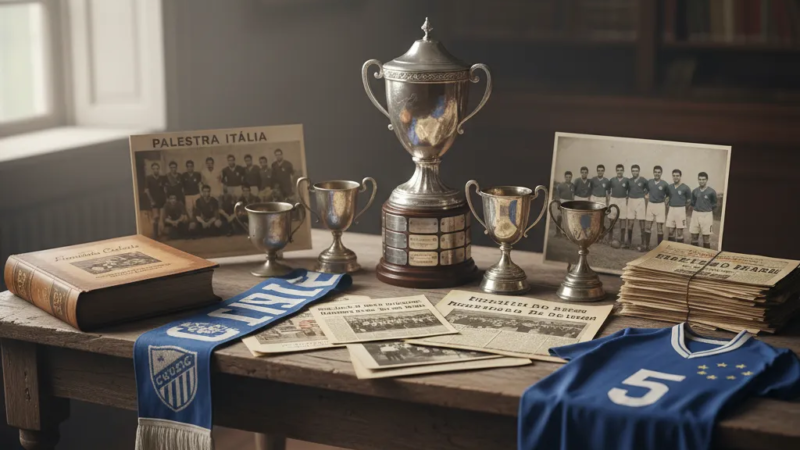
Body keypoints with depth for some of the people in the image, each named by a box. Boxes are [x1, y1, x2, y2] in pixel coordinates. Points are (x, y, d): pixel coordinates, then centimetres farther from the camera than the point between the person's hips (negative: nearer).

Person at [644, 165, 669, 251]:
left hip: (660, 206, -3)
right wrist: (647, 196, 9)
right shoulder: (649, 182, 2)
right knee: (647, 227, 5)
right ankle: (646, 246, 14)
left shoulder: (664, 184, -8)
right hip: (650, 205, 3)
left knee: (660, 228, 1)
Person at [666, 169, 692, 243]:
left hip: (680, 211, -4)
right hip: (671, 210, 4)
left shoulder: (685, 188, -6)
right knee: (670, 231, 6)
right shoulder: (669, 187, 6)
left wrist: (682, 208, 5)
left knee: (679, 232, 1)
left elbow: (689, 201, 1)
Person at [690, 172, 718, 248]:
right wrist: (693, 215, 12)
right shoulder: (695, 191, 6)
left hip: (706, 215, -4)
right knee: (694, 237, 7)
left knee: (706, 237, 0)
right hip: (696, 215, 4)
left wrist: (712, 219, 3)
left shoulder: (711, 192, -6)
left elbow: (714, 206, 1)